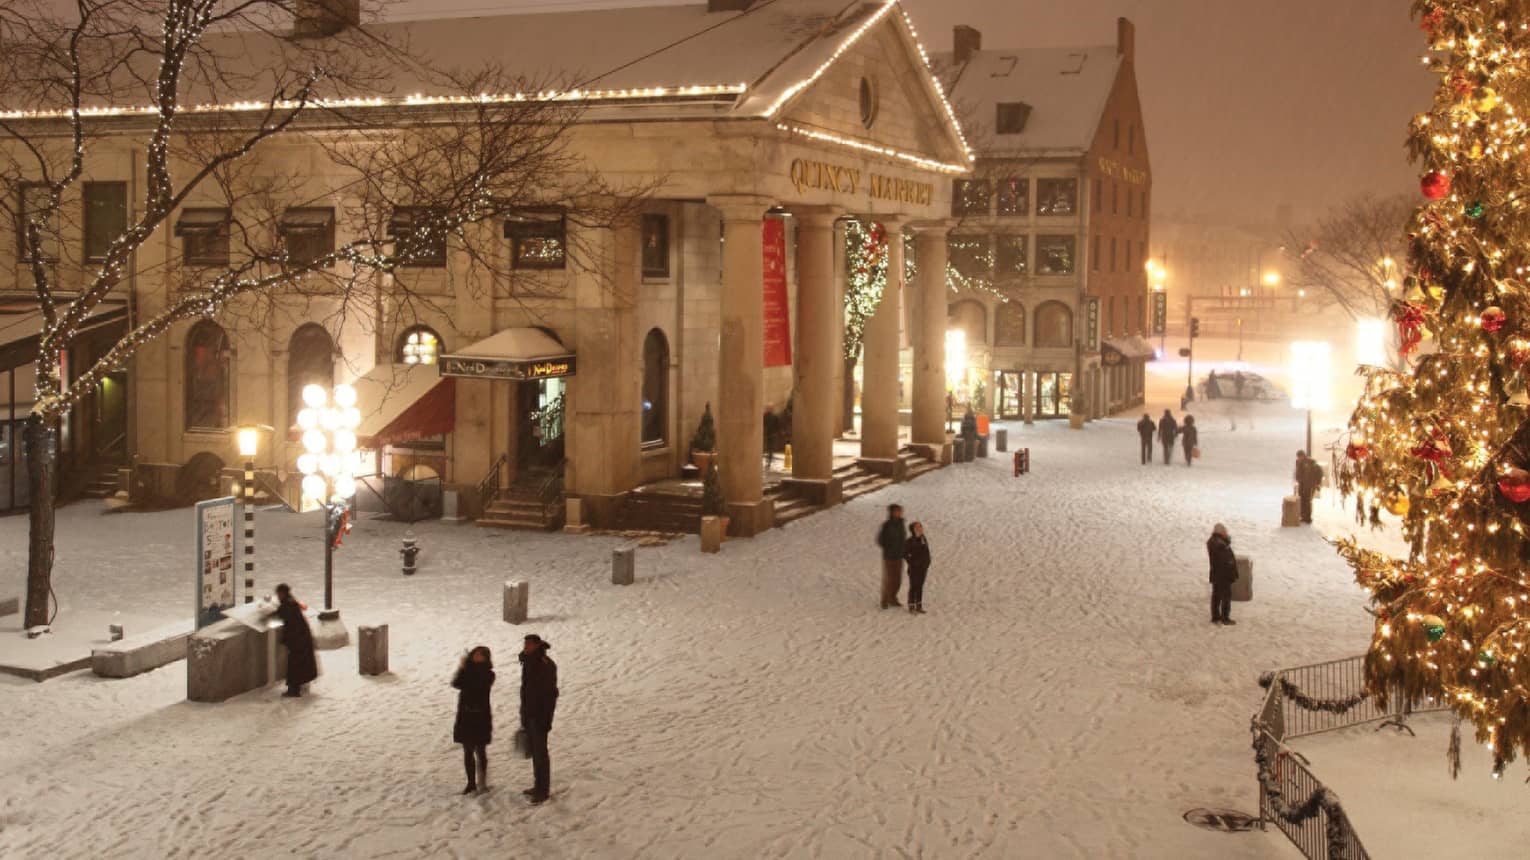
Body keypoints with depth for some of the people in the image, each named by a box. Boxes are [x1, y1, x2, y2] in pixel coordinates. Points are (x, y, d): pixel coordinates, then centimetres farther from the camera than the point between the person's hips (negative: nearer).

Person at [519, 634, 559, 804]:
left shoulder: (545, 664, -18)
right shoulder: (528, 662, 10)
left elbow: (550, 693, -20)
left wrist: (546, 719, -22)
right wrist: (524, 716, 19)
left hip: (540, 714, -9)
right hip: (529, 714, 9)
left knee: (540, 751, -4)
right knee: (534, 750, 15)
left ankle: (543, 790, 2)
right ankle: (539, 786, 24)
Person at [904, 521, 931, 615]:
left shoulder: (923, 539, 5)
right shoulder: (911, 541, -16)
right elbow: (905, 554, -13)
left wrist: (927, 563, 7)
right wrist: (911, 562, -12)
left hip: (923, 568, 7)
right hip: (914, 568, -7)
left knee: (920, 586, 14)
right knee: (913, 587, 2)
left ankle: (919, 606, 23)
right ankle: (911, 607, 11)